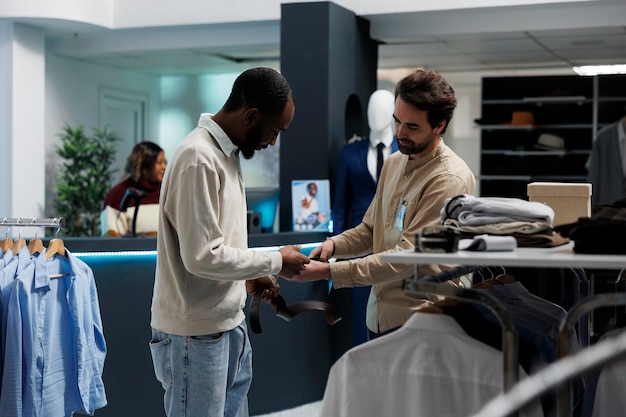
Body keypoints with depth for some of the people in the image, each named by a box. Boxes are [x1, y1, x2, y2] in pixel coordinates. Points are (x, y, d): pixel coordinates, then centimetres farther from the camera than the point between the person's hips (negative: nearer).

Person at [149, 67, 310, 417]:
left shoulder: (227, 152, 10)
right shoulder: (199, 158, -21)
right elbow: (202, 256, -23)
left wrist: (247, 276, 7)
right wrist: (275, 262, -13)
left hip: (228, 322, 9)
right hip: (196, 333, -9)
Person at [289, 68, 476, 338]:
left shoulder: (450, 179, -17)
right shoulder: (393, 164, 11)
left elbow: (408, 256, -22)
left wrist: (327, 271, -24)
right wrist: (334, 245, -3)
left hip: (420, 325, -7)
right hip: (380, 317, 7)